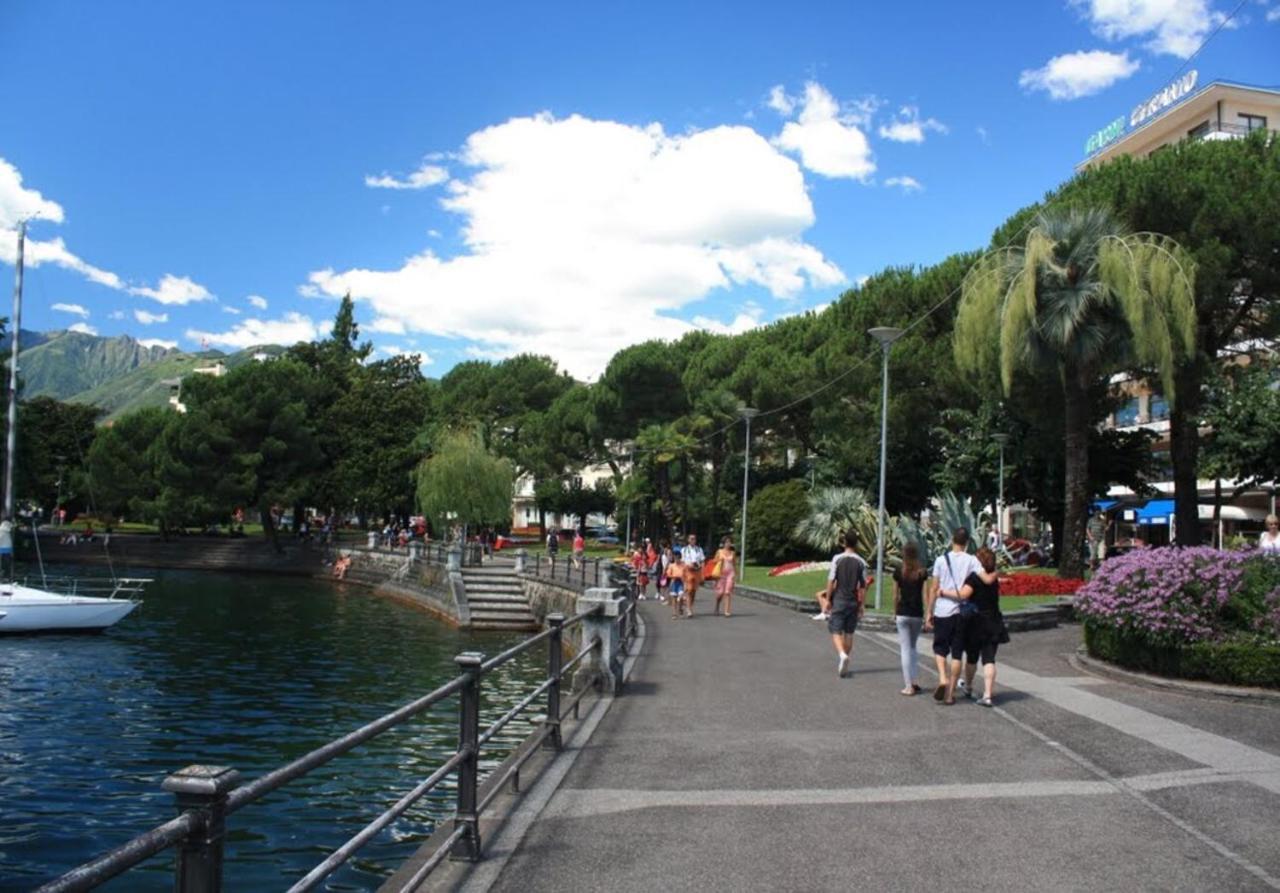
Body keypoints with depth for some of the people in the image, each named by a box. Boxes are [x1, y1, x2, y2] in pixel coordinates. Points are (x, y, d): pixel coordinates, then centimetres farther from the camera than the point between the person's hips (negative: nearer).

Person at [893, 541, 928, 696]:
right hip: (917, 614, 2)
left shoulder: (898, 573, -4)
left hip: (903, 614, -2)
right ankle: (916, 680, 15)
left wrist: (894, 614, 12)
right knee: (912, 647, 20)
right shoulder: (923, 573, -3)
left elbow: (895, 596, 0)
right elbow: (925, 595, -5)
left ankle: (909, 686, 0)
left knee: (905, 649, 2)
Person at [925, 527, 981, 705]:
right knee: (956, 653, 7)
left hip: (942, 612, 0)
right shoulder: (972, 561, -1)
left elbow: (933, 589, 1)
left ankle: (943, 678, -12)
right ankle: (950, 693, 8)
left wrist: (928, 613, 6)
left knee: (940, 648, 13)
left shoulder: (941, 560, 0)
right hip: (962, 612, 0)